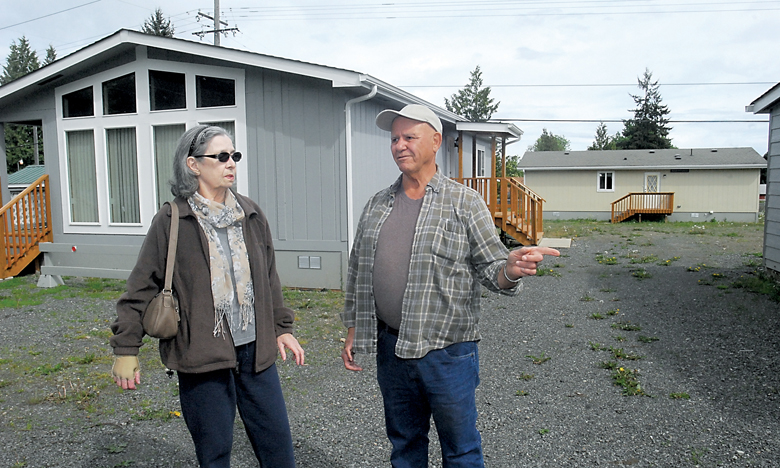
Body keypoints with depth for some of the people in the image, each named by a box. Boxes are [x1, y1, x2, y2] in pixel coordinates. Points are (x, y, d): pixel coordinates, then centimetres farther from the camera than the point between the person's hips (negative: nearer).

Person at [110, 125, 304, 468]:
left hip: (254, 350, 4)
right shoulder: (171, 221, -6)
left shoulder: (251, 214, 7)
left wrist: (282, 327, 15)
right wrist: (126, 349, -4)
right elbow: (141, 288, -3)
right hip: (202, 354, -4)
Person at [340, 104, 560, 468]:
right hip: (390, 350, 4)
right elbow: (357, 272, 13)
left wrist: (510, 270, -29)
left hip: (448, 352, -4)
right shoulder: (376, 206, 8)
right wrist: (353, 331, 12)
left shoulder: (464, 202, -5)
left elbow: (490, 267, -6)